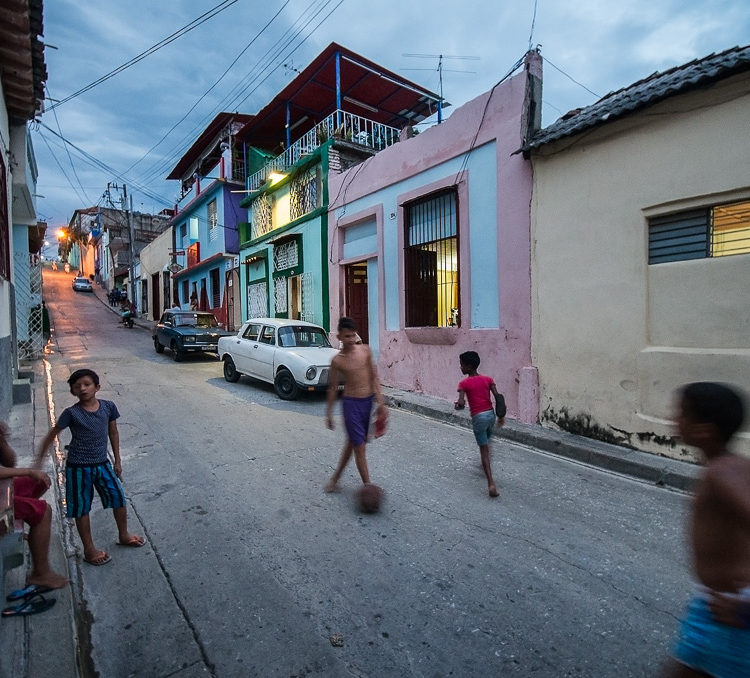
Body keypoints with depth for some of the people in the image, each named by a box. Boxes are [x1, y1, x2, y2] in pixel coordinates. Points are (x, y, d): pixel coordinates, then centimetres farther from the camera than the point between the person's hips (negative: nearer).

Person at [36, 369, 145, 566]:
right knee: (82, 508, 9)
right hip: (78, 468, -3)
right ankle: (89, 549, 26)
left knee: (119, 498, 9)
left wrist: (117, 460, 9)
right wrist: (39, 460, -1)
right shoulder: (71, 413, -14)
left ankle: (123, 535, 31)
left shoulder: (108, 407, -6)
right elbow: (51, 435, -3)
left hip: (102, 463, 3)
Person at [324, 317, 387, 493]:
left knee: (352, 442, 18)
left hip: (369, 401, 4)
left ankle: (336, 477, 38)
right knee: (360, 447, 0)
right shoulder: (337, 361, -9)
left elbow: (374, 377, 3)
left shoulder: (365, 350, -2)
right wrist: (329, 413, 6)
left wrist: (380, 403, -1)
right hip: (351, 403, -4)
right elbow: (333, 388, 1)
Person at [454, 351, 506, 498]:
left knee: (484, 451, 0)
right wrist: (501, 416, 5)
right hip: (491, 414, 5)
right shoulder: (488, 379, 4)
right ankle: (485, 466, 47)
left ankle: (491, 484, -7)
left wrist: (456, 405, 3)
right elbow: (498, 397, -3)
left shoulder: (464, 383, -9)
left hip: (478, 417, -5)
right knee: (486, 443, 29)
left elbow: (461, 404, -19)